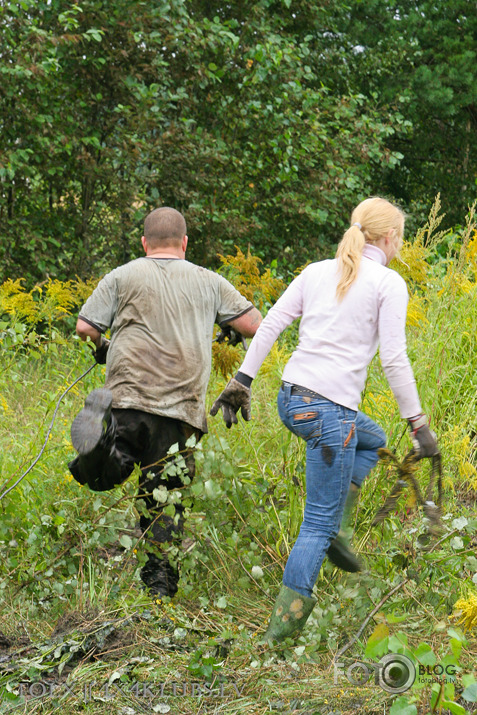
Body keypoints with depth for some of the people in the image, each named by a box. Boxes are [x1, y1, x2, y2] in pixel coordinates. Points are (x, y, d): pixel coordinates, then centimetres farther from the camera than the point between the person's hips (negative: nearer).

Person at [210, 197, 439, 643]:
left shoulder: (318, 271, 13)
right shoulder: (389, 283, -3)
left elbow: (270, 325, 9)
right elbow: (394, 360, -8)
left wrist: (241, 381, 13)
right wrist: (418, 424, -4)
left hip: (291, 399, 7)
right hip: (330, 410, -7)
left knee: (372, 440, 33)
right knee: (318, 524, 1)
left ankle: (332, 527, 17)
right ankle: (283, 623, -1)